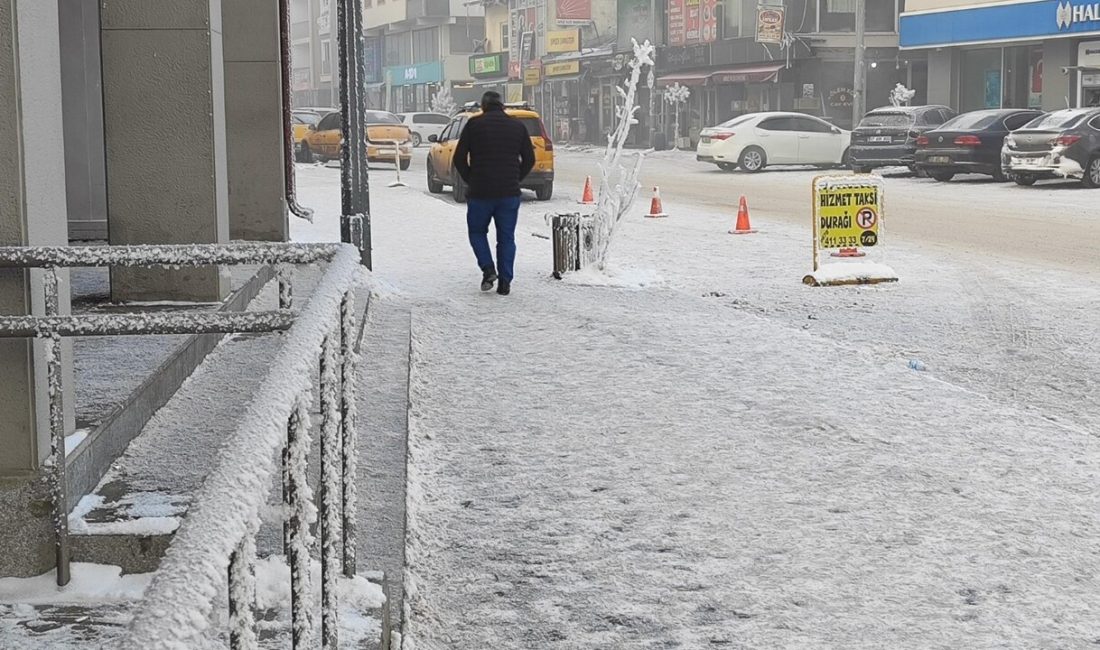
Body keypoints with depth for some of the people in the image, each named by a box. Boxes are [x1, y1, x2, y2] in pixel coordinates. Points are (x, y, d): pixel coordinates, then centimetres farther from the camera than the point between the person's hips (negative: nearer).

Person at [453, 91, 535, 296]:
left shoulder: (474, 124, -2)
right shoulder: (517, 126, 7)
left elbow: (459, 158, -2)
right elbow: (529, 159, 9)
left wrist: (470, 181, 10)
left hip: (480, 192, -2)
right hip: (509, 193, 2)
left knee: (477, 232, 15)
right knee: (506, 238, 8)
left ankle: (488, 269, -4)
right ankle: (505, 282, 4)